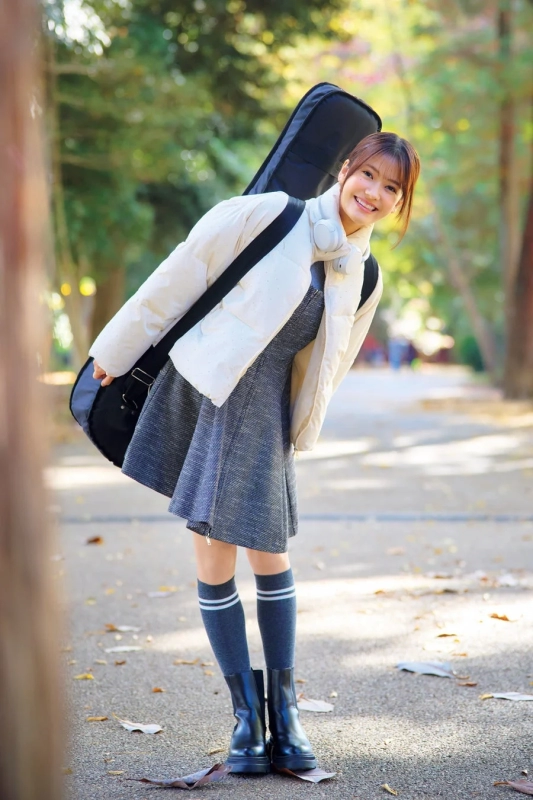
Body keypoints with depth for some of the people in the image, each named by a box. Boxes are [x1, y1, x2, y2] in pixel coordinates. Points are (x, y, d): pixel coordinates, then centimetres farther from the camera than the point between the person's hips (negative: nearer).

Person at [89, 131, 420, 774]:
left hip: (262, 411, 3)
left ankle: (283, 710, 15)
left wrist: (296, 432, 19)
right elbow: (179, 278, -5)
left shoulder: (363, 277, 5)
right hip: (198, 390, -3)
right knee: (213, 560, -1)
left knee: (270, 554, 3)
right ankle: (247, 713, 11)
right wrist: (115, 351, 0)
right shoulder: (268, 216, -10)